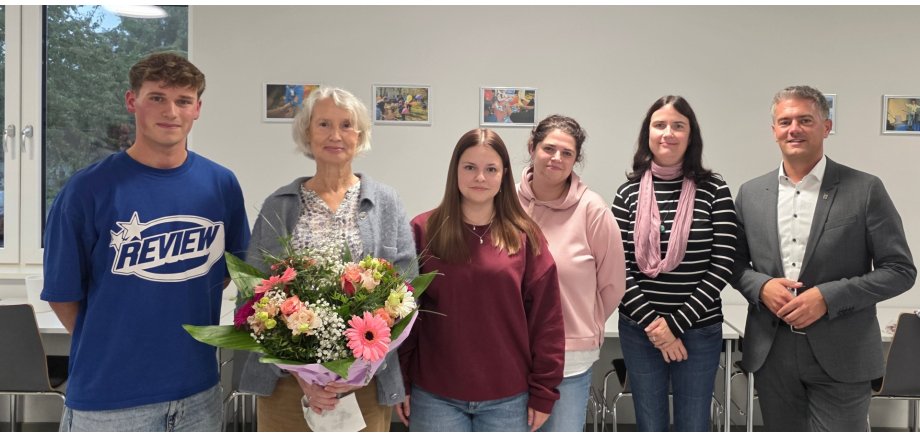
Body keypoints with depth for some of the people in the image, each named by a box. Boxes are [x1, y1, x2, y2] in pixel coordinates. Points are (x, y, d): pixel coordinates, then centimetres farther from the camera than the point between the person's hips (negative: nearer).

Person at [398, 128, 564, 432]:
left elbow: (546, 318, 0)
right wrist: (400, 383, -1)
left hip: (508, 399, 1)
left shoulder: (525, 236, 0)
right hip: (435, 397, -1)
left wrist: (543, 391, -1)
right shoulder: (423, 231, -2)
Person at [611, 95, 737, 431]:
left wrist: (676, 323, -11)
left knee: (693, 428, 8)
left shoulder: (713, 189, -3)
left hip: (699, 330, -1)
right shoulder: (629, 193, 0)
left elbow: (722, 265, -7)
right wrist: (651, 322, -11)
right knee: (649, 428, 12)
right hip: (639, 330, 1)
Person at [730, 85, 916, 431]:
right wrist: (760, 286, -10)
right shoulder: (751, 193, 6)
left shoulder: (865, 190, -4)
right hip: (771, 354, 3)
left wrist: (828, 296, -16)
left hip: (840, 356, -3)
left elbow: (900, 269, -4)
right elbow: (735, 264, 12)